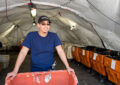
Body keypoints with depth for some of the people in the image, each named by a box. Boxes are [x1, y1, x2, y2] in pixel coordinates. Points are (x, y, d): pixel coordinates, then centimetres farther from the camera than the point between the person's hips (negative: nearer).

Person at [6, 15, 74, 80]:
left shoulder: (54, 36, -6)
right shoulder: (31, 36, -11)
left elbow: (60, 51, -9)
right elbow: (23, 53, -14)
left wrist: (68, 67, -16)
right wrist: (15, 71, -19)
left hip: (50, 68, 2)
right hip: (36, 69, -2)